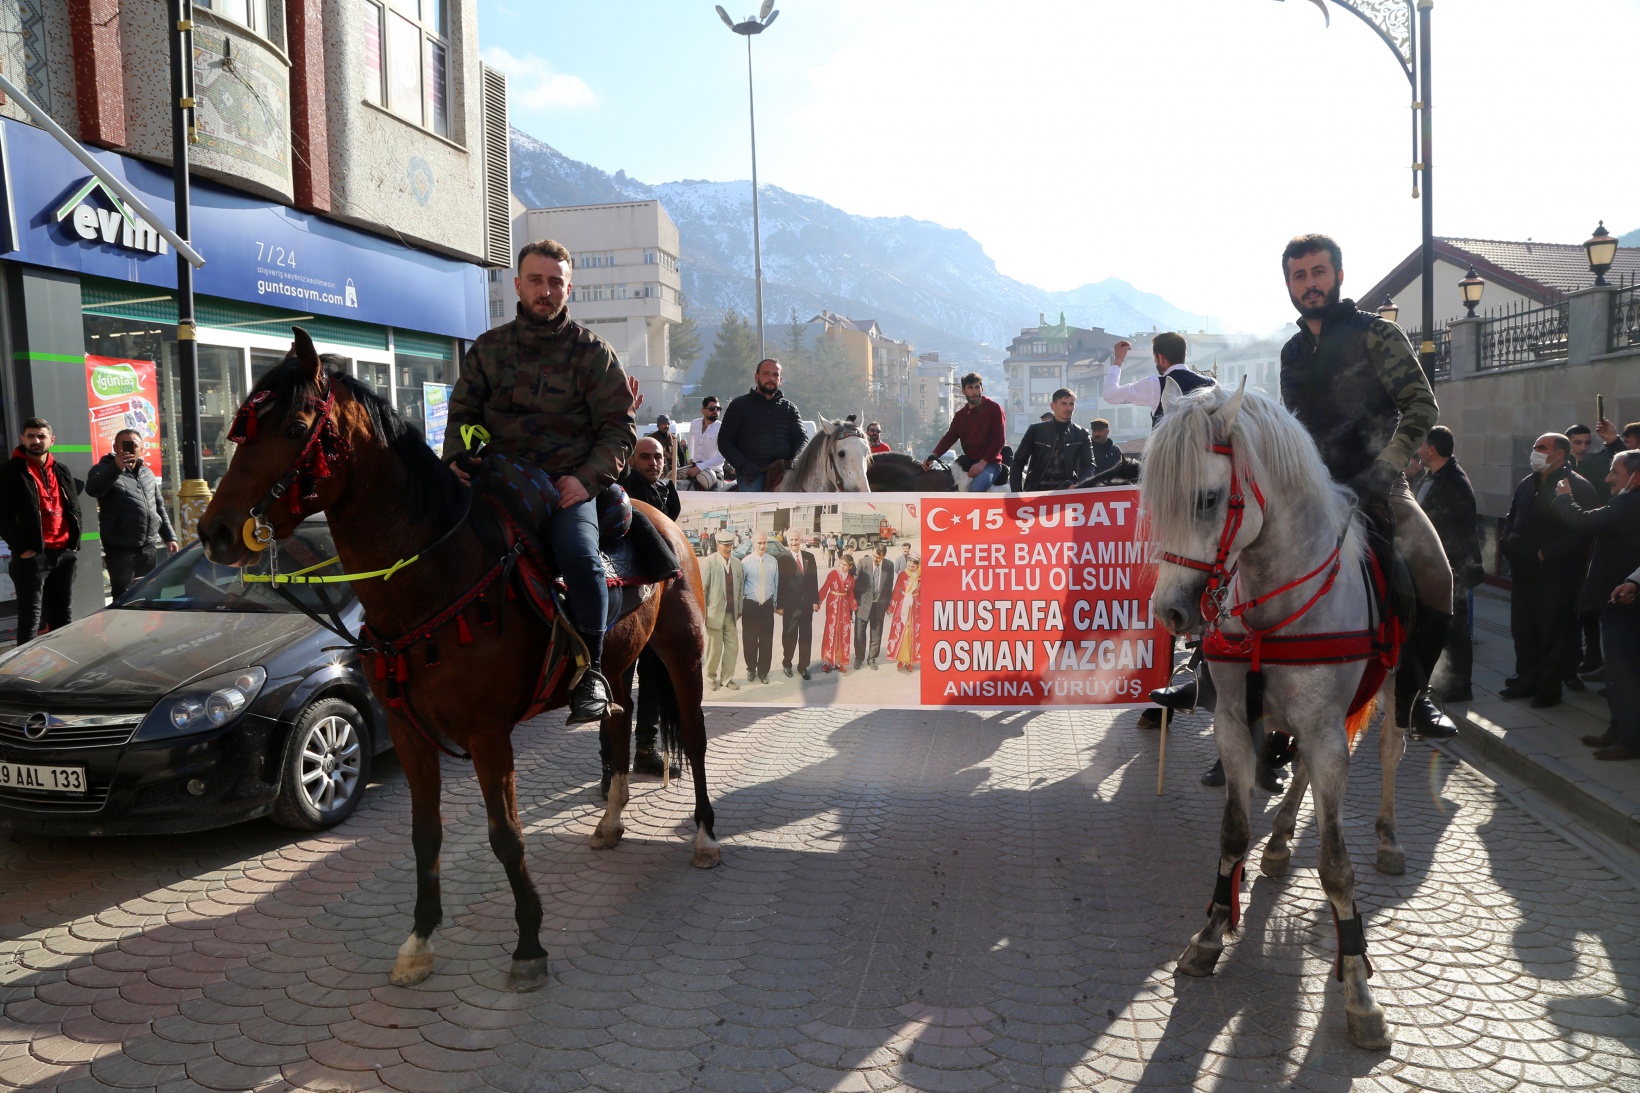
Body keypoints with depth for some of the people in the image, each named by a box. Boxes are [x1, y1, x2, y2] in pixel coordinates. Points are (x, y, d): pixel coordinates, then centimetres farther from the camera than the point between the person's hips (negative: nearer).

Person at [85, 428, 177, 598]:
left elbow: (159, 507, 23)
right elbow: (92, 489, -26)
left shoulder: (147, 473, 17)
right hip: (120, 548, -6)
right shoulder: (105, 470, -3)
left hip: (149, 547, 6)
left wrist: (169, 537, 17)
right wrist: (116, 468, -39)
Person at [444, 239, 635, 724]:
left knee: (579, 554, -32)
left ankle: (590, 670, -15)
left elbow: (619, 427, 1)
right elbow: (463, 412, 18)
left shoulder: (592, 351, 4)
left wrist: (587, 479, -15)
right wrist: (457, 458, -4)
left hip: (568, 485, -3)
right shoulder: (488, 347, 14)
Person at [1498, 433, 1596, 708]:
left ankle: (1549, 689, 10)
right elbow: (1512, 518, 22)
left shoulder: (1578, 487, -9)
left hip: (1554, 575, -7)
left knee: (1551, 635, 0)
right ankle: (1526, 680, 26)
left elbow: (1580, 533, -16)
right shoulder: (1527, 484, 14)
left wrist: (1548, 552, -20)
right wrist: (1507, 541, 4)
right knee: (1522, 631, 14)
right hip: (1523, 571, 7)